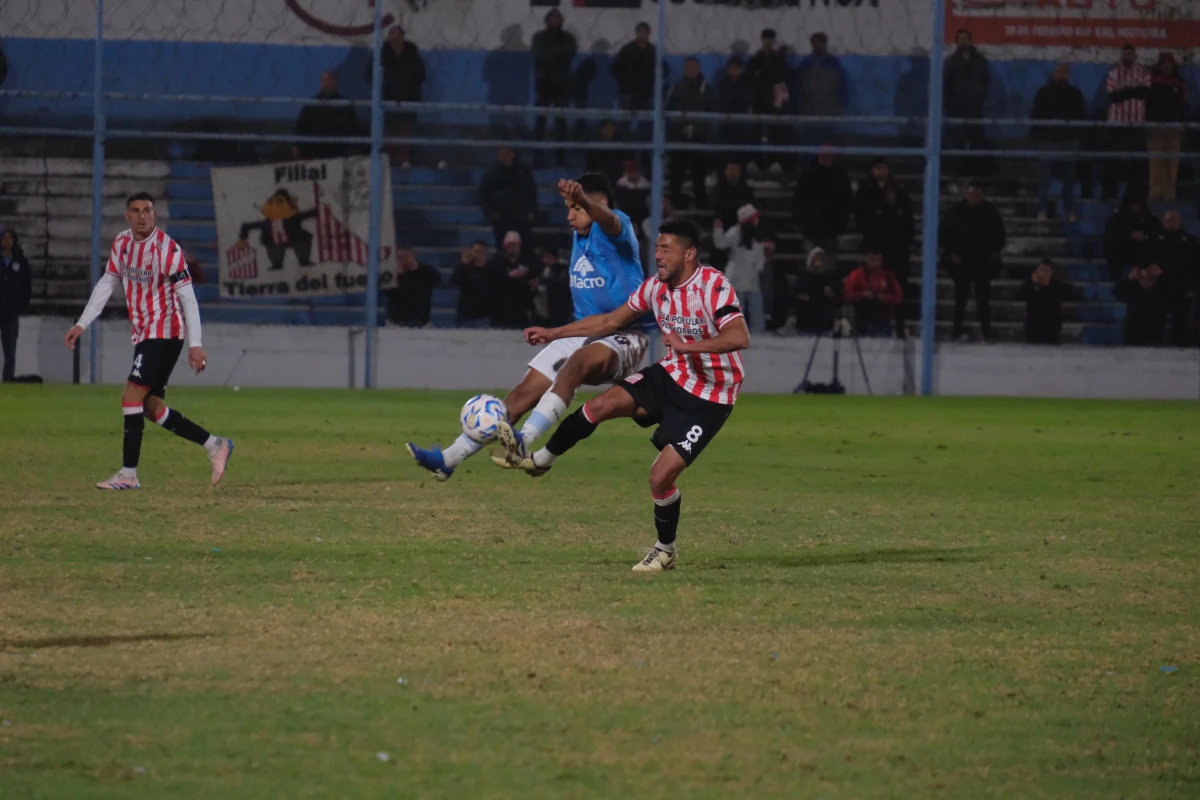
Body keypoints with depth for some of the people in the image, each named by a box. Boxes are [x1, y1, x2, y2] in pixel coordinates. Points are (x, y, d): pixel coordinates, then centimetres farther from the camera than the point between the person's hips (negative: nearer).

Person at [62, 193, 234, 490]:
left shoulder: (168, 249, -16)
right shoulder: (122, 243, 6)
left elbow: (187, 297, -15)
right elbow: (106, 284, 17)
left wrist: (195, 344, -18)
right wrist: (82, 324, 13)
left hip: (164, 334, -8)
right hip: (143, 333, 8)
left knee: (132, 396, -16)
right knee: (151, 405, 8)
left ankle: (128, 474, -14)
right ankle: (215, 446, 19)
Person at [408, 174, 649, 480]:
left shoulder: (617, 230, -14)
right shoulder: (580, 236, 12)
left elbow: (609, 221, -40)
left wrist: (582, 199, -59)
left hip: (624, 338, -8)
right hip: (584, 332, 8)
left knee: (574, 364, -39)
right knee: (523, 394, 1)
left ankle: (523, 441, -53)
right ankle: (448, 459, 1)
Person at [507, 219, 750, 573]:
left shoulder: (714, 286, -23)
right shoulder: (656, 287, 0)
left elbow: (740, 337, -36)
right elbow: (611, 321, 11)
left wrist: (688, 345, -41)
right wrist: (553, 333, 11)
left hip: (709, 397, -7)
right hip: (673, 375, 7)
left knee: (661, 475, -13)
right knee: (602, 404, -12)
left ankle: (665, 551, 12)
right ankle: (540, 461, 6)